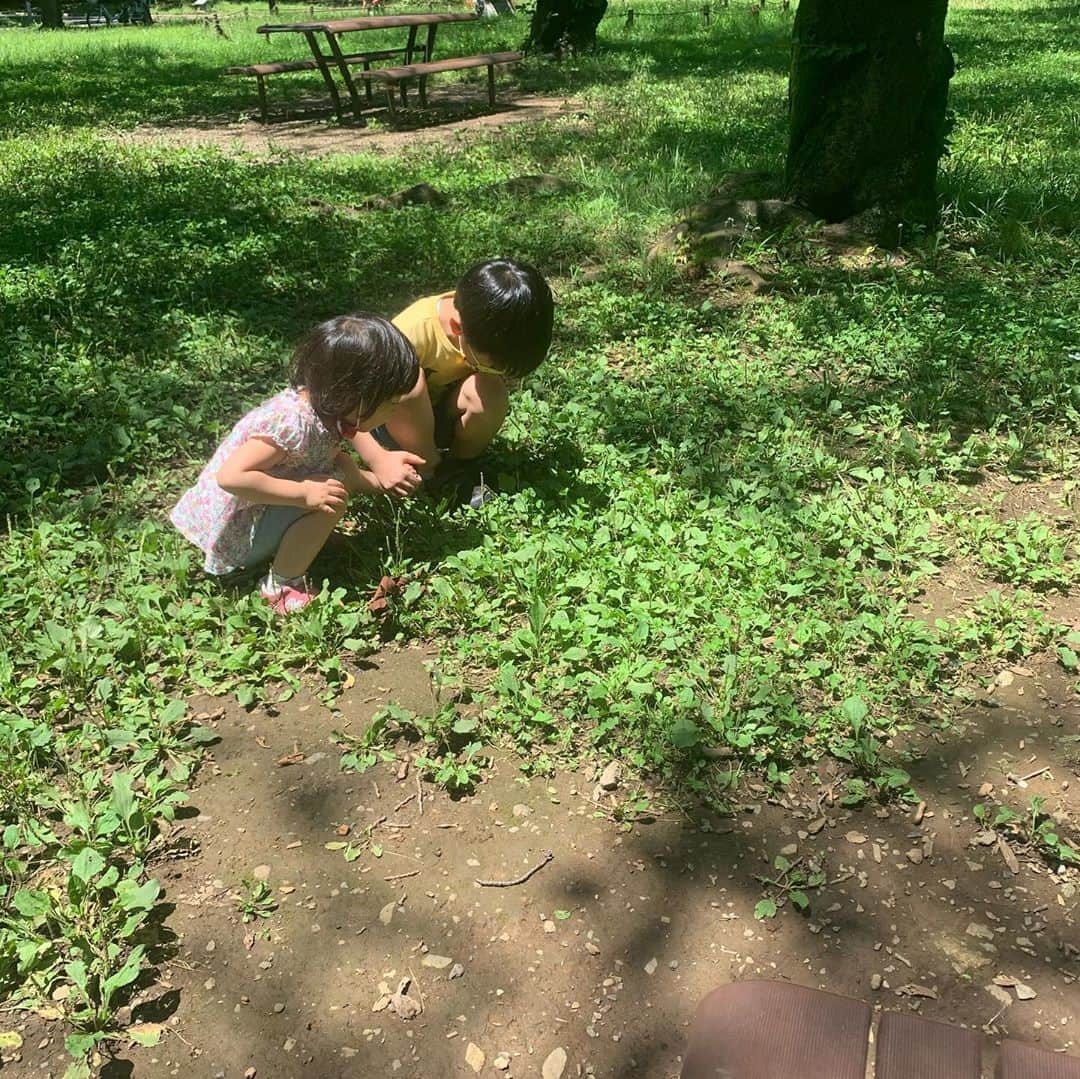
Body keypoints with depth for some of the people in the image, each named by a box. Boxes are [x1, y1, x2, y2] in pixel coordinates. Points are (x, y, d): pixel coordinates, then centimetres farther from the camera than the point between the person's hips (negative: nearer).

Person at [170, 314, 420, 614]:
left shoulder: (322, 406, -5)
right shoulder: (294, 424, -32)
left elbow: (338, 462, 15)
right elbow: (231, 477, -35)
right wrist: (304, 492, -33)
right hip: (232, 537, -9)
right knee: (332, 497, -22)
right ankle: (283, 586, -9)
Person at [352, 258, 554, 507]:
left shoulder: (491, 326, -23)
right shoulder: (414, 331, -35)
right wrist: (379, 461, -46)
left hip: (445, 414, 3)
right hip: (398, 419, -3)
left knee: (490, 391, -29)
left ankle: (460, 466, 0)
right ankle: (428, 472, -11)